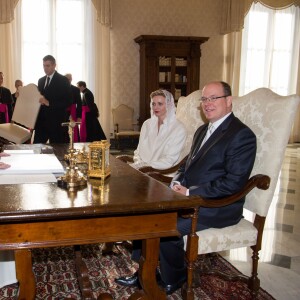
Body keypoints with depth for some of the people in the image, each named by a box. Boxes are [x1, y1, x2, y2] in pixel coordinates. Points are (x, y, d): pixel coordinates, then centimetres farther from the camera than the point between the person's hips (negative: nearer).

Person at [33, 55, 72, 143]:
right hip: (41, 121, 6)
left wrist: (49, 103, -21)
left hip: (56, 123, -6)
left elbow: (68, 101, -13)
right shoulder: (41, 80, 15)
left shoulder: (63, 80, -5)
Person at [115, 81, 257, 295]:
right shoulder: (203, 130, 16)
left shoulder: (242, 135, -13)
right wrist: (177, 183, 0)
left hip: (219, 206, -9)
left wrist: (189, 192, -18)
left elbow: (233, 183, -20)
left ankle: (174, 279, 3)